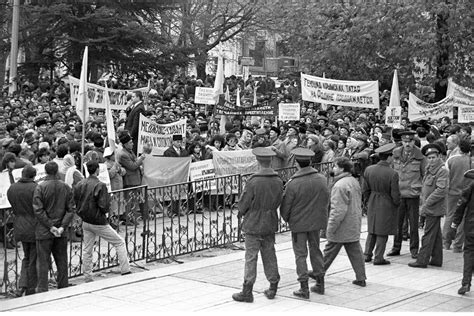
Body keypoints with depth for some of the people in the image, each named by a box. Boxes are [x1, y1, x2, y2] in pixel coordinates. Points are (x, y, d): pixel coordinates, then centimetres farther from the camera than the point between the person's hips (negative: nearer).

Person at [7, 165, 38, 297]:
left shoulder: (11, 189, 2)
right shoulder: (35, 188, -17)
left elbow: (14, 209, 7)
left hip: (20, 228, 6)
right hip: (34, 227, -6)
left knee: (26, 257, 22)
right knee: (34, 260, 6)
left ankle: (22, 286, 9)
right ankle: (30, 291, 12)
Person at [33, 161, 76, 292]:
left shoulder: (40, 187, -10)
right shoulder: (66, 187, 1)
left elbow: (38, 210, -15)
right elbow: (71, 209, -3)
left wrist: (50, 226, -12)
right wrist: (62, 227, -7)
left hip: (44, 231, -3)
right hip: (61, 232, 3)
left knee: (43, 262, 2)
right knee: (62, 262, 13)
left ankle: (42, 290, 1)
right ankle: (63, 288, 18)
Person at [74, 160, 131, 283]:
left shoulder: (79, 185, 1)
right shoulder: (100, 185, -18)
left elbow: (75, 203, 7)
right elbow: (104, 207, -22)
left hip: (85, 222, 6)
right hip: (98, 222, -6)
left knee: (87, 250, 13)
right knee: (120, 242, 8)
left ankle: (88, 278, 16)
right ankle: (125, 271, 6)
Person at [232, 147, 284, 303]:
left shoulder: (253, 182, -20)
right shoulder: (278, 181, -4)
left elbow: (243, 204, -11)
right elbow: (278, 202, 4)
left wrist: (242, 213, 9)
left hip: (253, 224, -5)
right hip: (270, 224, 5)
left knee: (251, 257, 1)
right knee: (269, 255, 16)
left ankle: (247, 291, 4)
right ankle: (273, 288, 23)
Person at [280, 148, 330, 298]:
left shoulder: (293, 183, -21)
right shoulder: (322, 179, -7)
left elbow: (286, 206, -11)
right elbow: (326, 200, 5)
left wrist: (286, 219, 9)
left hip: (298, 223, -5)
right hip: (316, 221, 5)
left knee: (300, 254, 5)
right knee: (315, 251, 19)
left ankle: (304, 288, 6)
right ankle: (320, 284, 26)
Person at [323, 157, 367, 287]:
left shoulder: (340, 186, -22)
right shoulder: (355, 181, 7)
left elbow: (338, 210, -24)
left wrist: (331, 227, -18)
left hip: (341, 228, -8)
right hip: (354, 226, 8)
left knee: (330, 252, 7)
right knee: (355, 251, 11)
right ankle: (361, 278, 12)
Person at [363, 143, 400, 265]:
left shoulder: (369, 170, -6)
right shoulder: (392, 174, -20)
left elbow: (365, 191, 2)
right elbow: (395, 195, -15)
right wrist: (397, 204, 5)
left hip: (372, 204, 5)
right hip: (387, 206, -5)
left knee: (372, 231, 19)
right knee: (382, 232, 6)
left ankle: (367, 254, 22)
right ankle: (378, 258, 11)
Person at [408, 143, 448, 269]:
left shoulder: (442, 171, -15)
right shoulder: (429, 169, 13)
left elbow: (441, 190, -22)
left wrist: (426, 204, -19)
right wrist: (424, 204, 11)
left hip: (434, 209, -9)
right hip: (430, 209, 9)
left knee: (429, 235, -5)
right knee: (436, 235, 15)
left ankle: (422, 260, -2)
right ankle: (437, 259, 22)